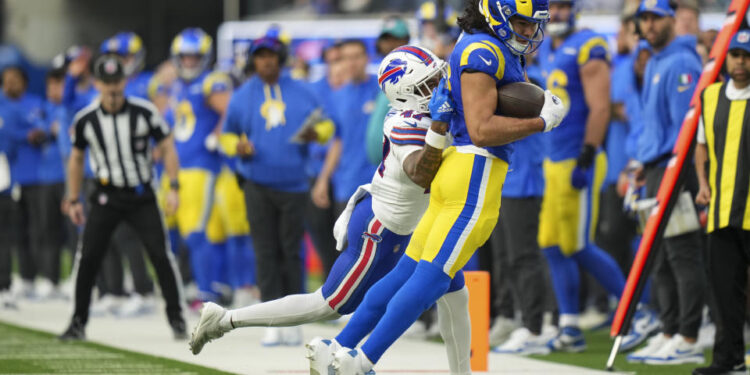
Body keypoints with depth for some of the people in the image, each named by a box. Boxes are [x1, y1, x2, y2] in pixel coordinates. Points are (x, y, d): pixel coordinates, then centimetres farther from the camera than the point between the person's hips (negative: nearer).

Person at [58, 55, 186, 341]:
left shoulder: (144, 112, -9)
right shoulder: (85, 120, -5)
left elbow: (167, 147, -1)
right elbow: (76, 159, 10)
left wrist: (174, 188, -9)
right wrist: (73, 200, 11)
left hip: (141, 196, -1)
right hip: (107, 196, 1)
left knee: (160, 254, -8)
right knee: (88, 256, -6)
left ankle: (176, 317, 4)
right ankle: (79, 322, 6)